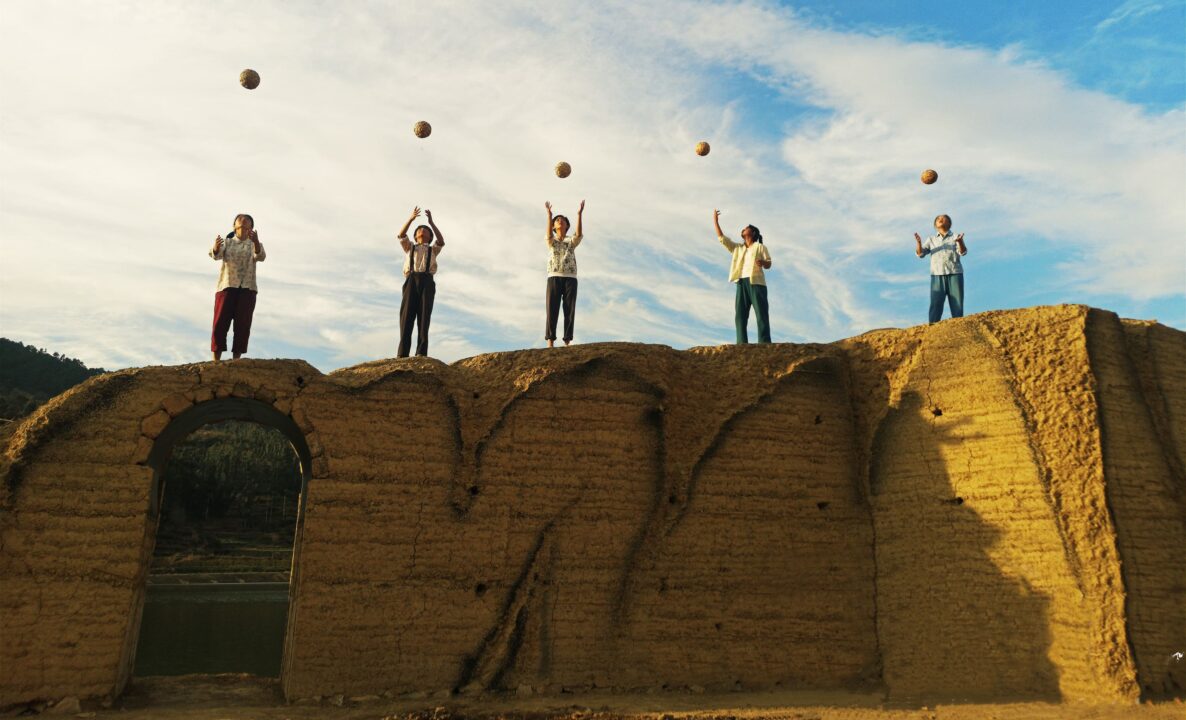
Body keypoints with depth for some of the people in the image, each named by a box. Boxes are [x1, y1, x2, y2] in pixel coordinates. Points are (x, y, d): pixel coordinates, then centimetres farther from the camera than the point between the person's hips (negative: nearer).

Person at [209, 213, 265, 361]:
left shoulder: (254, 244, 9)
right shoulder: (227, 242, 11)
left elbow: (260, 256, -15)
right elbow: (216, 255, -10)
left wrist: (256, 242, -36)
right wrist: (216, 248, -34)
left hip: (247, 289, 0)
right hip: (227, 287, 0)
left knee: (243, 325, -4)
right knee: (220, 322, -5)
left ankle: (236, 360, 1)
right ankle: (216, 359, 0)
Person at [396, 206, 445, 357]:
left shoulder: (433, 250, 30)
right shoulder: (409, 247, 31)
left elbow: (441, 242, 7)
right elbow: (401, 236, 10)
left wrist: (431, 222, 1)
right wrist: (411, 218, 0)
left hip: (427, 282, 0)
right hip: (411, 281, 0)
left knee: (424, 316, -14)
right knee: (407, 315, -14)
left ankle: (421, 354, -23)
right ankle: (402, 354, -22)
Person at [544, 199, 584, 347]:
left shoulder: (572, 241, 18)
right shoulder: (551, 241, 16)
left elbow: (579, 234, -5)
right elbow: (548, 234, -9)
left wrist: (579, 214, -19)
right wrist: (549, 214, -25)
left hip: (570, 278, 1)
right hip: (554, 278, -1)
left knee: (570, 310, -6)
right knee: (552, 309, -10)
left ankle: (567, 342, -8)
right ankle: (550, 341, -14)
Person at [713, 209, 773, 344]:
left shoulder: (760, 246, 13)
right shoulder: (737, 248, 26)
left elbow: (768, 264, 4)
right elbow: (721, 237, 21)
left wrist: (762, 262, -21)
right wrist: (715, 221, 19)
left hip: (756, 282, -5)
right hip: (742, 282, 5)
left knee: (761, 313, -12)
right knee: (740, 314, -6)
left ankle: (765, 344, -20)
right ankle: (742, 344, -11)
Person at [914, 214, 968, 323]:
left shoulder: (955, 237, 13)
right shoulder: (931, 239, 19)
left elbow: (963, 252, -3)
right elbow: (920, 253, 7)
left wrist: (960, 241, -26)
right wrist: (919, 243, -15)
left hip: (955, 274, 0)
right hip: (937, 275, 1)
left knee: (957, 305, -5)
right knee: (935, 304, -9)